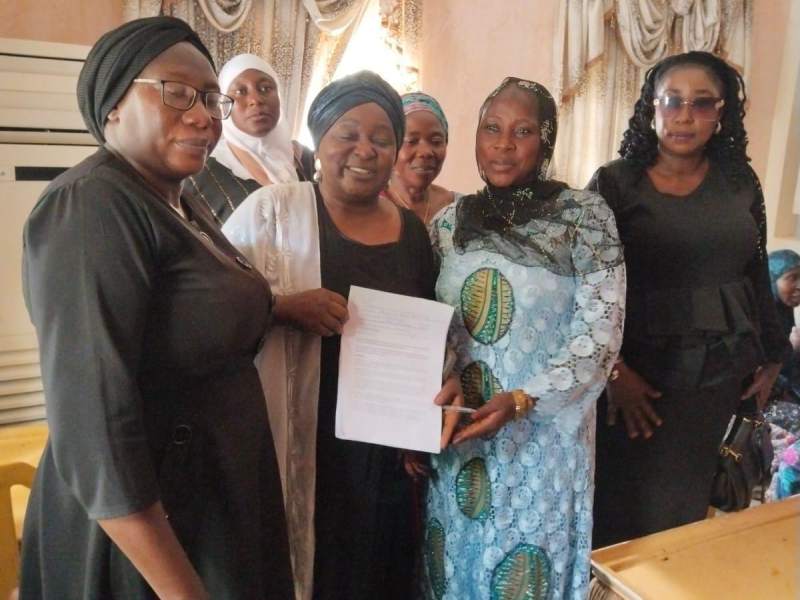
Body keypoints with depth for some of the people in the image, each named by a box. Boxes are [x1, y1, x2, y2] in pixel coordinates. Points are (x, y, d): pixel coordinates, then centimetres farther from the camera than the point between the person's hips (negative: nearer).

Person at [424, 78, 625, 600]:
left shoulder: (584, 214, -8)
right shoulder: (449, 222, 4)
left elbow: (600, 335, -12)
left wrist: (521, 400, -21)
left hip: (542, 434, -3)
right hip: (456, 434, 4)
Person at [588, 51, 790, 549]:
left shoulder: (741, 182, 5)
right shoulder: (614, 182, -7)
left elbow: (757, 275, 13)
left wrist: (771, 356, 14)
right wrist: (612, 368, -14)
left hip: (719, 369, 4)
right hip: (638, 367, -3)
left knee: (681, 503, 14)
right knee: (621, 502, 5)